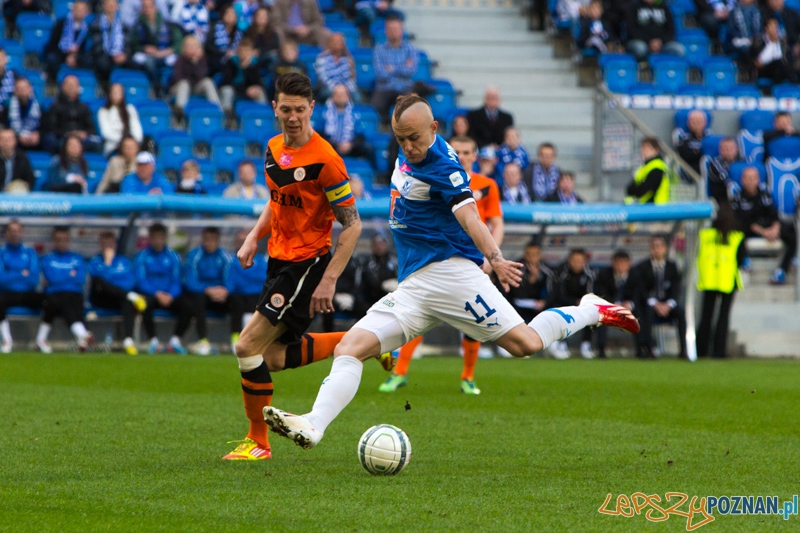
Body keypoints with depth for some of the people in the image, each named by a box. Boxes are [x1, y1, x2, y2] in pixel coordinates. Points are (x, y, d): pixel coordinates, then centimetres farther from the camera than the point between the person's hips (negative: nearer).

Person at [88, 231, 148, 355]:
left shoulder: (124, 261, 19)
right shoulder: (95, 262, 14)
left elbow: (130, 282, 4)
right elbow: (99, 279, -6)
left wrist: (110, 286, -7)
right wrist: (107, 261, -7)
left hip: (119, 300, 1)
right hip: (101, 299, -1)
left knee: (128, 303, -37)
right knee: (97, 280, -34)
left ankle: (128, 340, -53)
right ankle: (132, 296, -39)